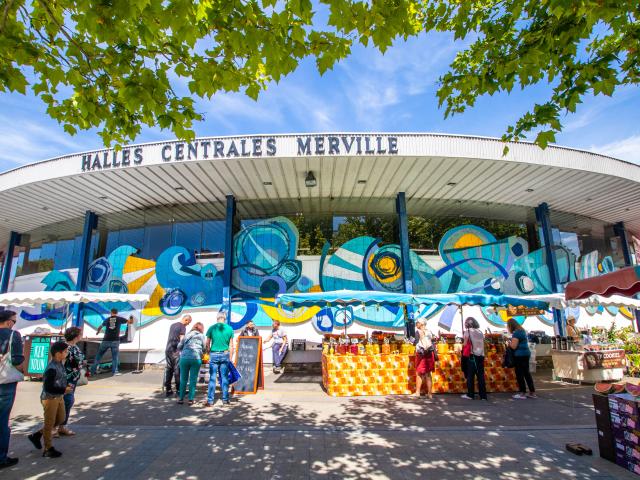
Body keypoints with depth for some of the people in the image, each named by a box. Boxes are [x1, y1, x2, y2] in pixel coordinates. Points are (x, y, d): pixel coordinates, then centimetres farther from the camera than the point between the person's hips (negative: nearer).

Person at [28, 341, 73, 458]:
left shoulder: (60, 364, 3)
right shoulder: (51, 369, -26)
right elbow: (48, 387, -26)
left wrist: (67, 386, -1)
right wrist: (64, 390, -22)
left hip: (59, 397, 9)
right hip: (49, 398, -9)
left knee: (60, 420, 19)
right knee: (49, 423, 5)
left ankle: (37, 435, 34)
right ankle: (48, 449, 19)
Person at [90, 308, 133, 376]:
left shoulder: (107, 319, 15)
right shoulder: (119, 319, 5)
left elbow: (100, 327, 33)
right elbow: (130, 322, 4)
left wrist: (98, 332, 55)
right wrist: (131, 318, 28)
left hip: (106, 340, 2)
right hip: (115, 341, -2)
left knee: (99, 355, 16)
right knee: (115, 356, 4)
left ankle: (93, 370, 18)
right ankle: (115, 371, -5)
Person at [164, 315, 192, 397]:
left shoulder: (172, 325, 17)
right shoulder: (182, 327, -7)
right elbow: (182, 340, -12)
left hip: (167, 349, 8)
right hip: (175, 350, -7)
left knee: (168, 369, 9)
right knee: (177, 370, -2)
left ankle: (168, 390, 12)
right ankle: (179, 390, 1)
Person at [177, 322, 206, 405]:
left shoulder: (187, 335, 18)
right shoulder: (201, 336, 14)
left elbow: (179, 347, 15)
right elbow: (204, 348, 16)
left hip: (184, 358, 2)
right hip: (196, 358, -2)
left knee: (183, 379, 11)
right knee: (193, 379, 5)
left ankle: (181, 398, 15)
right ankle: (191, 399, 7)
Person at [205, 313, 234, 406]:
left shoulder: (211, 328, -2)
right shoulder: (229, 329, 0)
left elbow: (207, 344, -1)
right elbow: (231, 346, 3)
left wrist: (209, 354, 11)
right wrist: (230, 357, 11)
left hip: (214, 354, -1)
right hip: (225, 355, 1)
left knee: (212, 378, 5)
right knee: (224, 378, 9)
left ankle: (210, 400, 6)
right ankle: (225, 399, 15)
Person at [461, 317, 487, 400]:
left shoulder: (468, 331, -3)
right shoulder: (480, 332, 12)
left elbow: (465, 344, -6)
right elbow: (483, 344, 11)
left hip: (472, 355, -4)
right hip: (481, 355, 5)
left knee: (470, 375, 2)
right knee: (481, 375, 7)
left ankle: (470, 394, 5)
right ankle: (483, 395, 8)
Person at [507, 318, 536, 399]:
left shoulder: (516, 333, -16)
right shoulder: (522, 330, 14)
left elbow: (513, 346, -19)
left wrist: (509, 343, -1)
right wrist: (512, 342, 14)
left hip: (519, 355, -9)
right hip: (526, 353, 10)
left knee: (519, 374, -1)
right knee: (526, 373, 14)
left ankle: (523, 393, 3)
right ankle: (532, 392, 18)